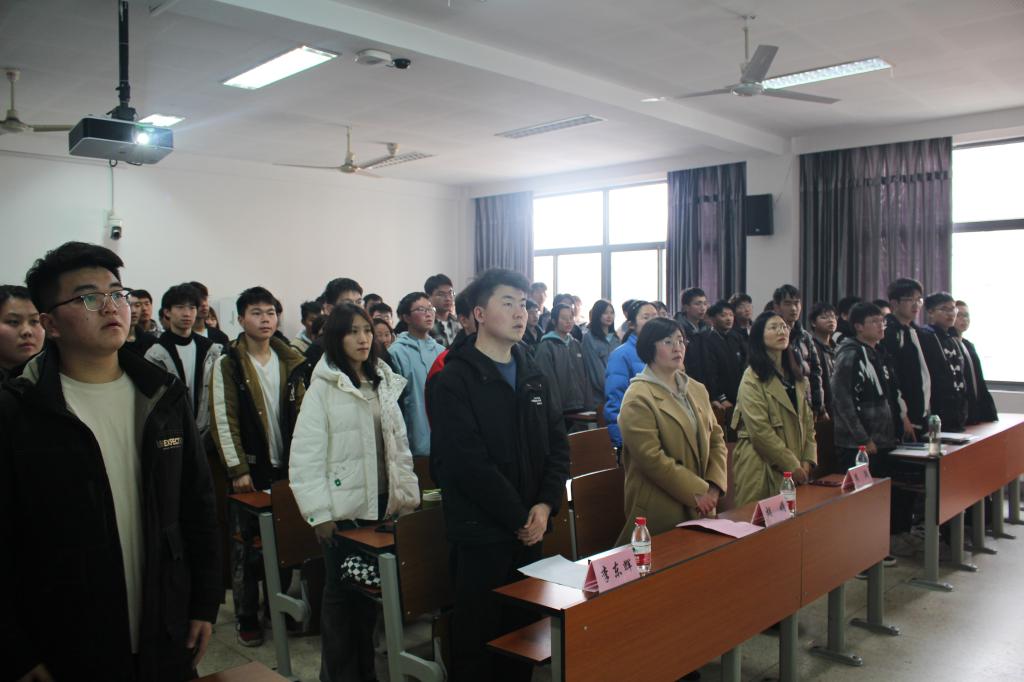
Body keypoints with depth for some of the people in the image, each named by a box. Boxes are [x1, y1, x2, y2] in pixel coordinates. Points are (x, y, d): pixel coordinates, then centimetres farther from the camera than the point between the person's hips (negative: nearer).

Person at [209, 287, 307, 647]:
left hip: (286, 467, 4)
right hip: (250, 468, -3)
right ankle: (246, 617, 20)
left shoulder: (291, 361, 7)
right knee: (247, 546, 6)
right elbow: (223, 420, -9)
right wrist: (238, 469, -13)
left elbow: (301, 415, 10)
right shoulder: (228, 364, -5)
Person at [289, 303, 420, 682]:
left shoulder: (384, 383, 9)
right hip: (344, 509, -5)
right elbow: (305, 456, -12)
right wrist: (319, 513, -14)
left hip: (383, 505, 5)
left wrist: (408, 495, 9)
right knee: (341, 593, 8)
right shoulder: (322, 388, -9)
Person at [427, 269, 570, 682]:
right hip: (480, 531, -6)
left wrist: (546, 505, -6)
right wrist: (517, 517, -14)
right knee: (477, 634, 5)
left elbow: (558, 445, 8)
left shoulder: (534, 377, 11)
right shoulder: (454, 381, -11)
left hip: (529, 528, 6)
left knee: (523, 628, 15)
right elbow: (468, 463, -18)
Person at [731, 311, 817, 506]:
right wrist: (792, 465, -14)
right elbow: (760, 430, -15)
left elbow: (807, 420, 12)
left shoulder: (796, 376, 14)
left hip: (797, 467, 6)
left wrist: (807, 460, 0)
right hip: (762, 466, -6)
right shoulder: (753, 378, -9)